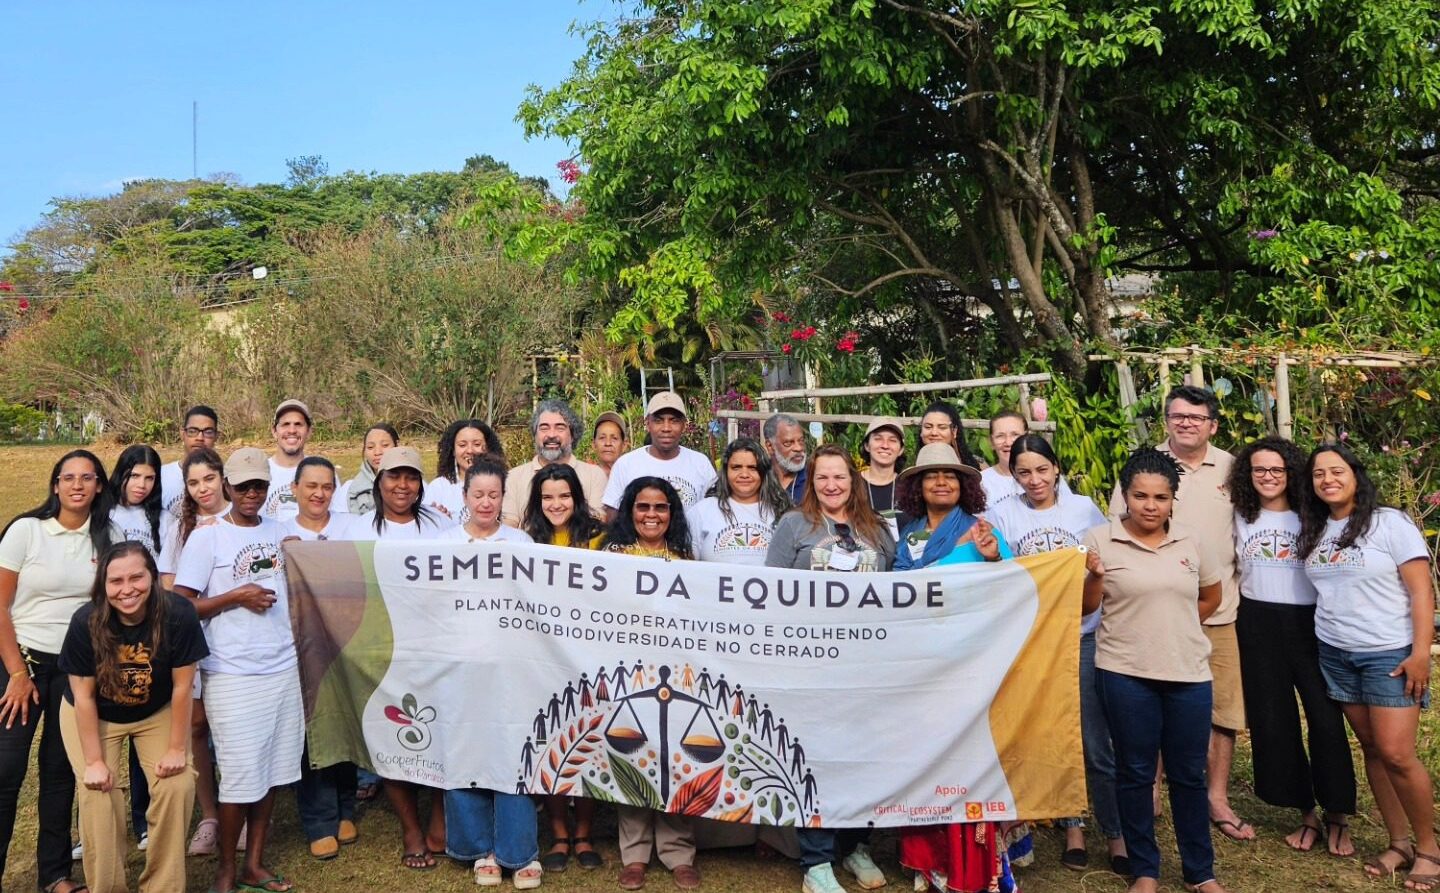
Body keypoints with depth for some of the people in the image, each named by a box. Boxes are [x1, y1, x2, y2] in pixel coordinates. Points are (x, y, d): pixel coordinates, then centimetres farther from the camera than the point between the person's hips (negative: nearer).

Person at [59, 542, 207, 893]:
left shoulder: (179, 615, -31)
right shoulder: (86, 622, -27)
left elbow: (182, 687, -20)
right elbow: (83, 696, -17)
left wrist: (177, 749, -14)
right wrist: (94, 761, -15)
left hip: (157, 713, 0)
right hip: (92, 717, 0)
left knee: (178, 786, -12)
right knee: (98, 794, -13)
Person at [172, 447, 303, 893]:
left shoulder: (279, 531, 9)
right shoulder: (206, 537, -4)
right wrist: (236, 596, -15)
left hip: (283, 668, 5)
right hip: (233, 675, -5)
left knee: (273, 771, 10)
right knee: (241, 776, -1)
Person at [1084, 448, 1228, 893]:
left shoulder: (1189, 542, 5)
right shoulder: (1100, 539, -5)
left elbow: (1211, 595, 20)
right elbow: (1086, 608, -4)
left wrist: (1176, 624, 10)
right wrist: (1094, 576, -21)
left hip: (1189, 672, 3)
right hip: (1126, 673, -3)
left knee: (1189, 774, 11)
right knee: (1135, 773, 8)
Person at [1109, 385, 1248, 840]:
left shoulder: (1231, 468, 6)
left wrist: (1237, 577, 10)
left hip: (1218, 610, 2)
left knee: (1224, 707, 7)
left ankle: (1218, 798, 22)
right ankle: (1149, 791, 21)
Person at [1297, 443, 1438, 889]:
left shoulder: (1390, 523, -8)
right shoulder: (1312, 531, 7)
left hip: (1389, 653, -5)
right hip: (1334, 655, 5)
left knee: (1397, 754, -9)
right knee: (1371, 749, 8)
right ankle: (1399, 842, 19)